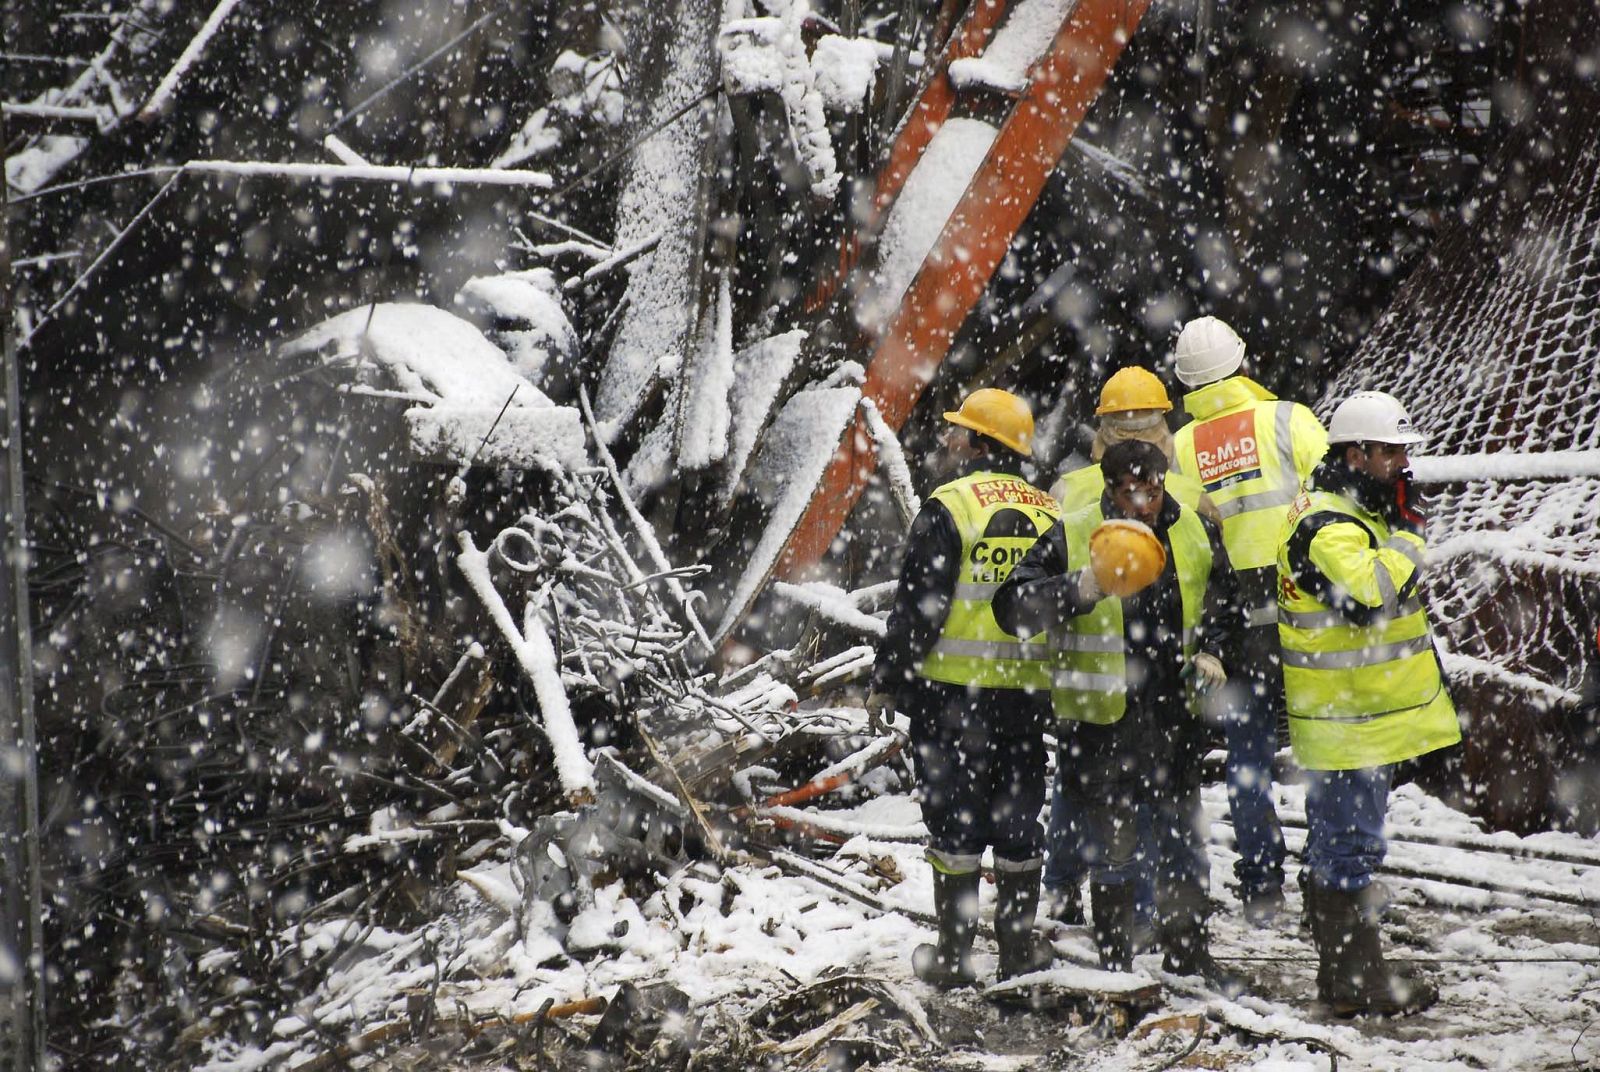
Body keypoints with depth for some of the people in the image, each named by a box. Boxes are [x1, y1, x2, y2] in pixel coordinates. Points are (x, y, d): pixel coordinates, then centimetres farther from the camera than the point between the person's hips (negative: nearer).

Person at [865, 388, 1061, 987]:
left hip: (954, 690, -4)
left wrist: (886, 682, -3)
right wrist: (1056, 680, 22)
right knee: (1018, 821, 13)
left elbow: (917, 608, -12)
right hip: (1028, 692, 5)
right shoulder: (1050, 513, 7)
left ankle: (954, 955, 6)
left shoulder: (948, 509, -10)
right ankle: (1018, 949, 18)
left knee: (954, 819, 3)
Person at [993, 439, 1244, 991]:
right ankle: (1114, 961, 23)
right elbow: (1012, 607, -18)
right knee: (1112, 843, 8)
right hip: (1100, 721, -4)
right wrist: (1081, 589, -31)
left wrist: (1210, 651, 3)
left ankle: (1187, 947, 31)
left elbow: (1223, 600, 21)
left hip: (1175, 717, 4)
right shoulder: (1071, 537, -12)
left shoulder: (1196, 532, 3)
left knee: (1183, 837, 14)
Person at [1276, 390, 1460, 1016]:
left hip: (1357, 713, 11)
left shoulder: (1354, 514, 16)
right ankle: (1357, 981, -1)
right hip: (1347, 720, -11)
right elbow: (1374, 596, -34)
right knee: (1351, 847, -6)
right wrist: (1407, 534, -22)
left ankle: (1341, 974, 23)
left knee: (1336, 844, 15)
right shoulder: (1326, 527, -19)